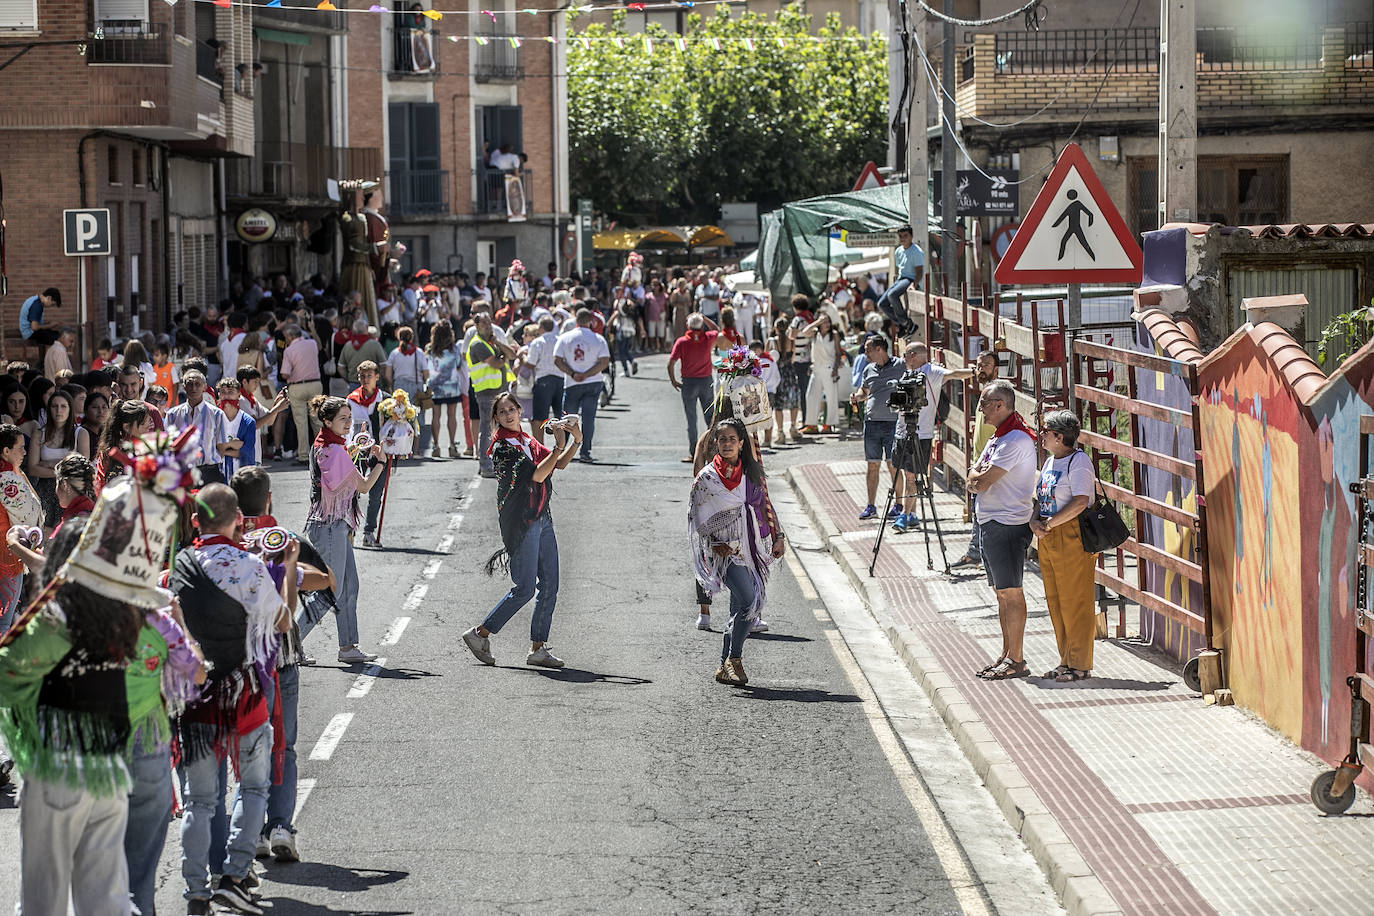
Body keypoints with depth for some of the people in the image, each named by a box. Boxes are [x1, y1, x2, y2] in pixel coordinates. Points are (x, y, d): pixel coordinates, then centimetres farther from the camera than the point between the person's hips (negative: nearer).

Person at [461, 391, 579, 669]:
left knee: (550, 586, 5)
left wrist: (576, 441, 3)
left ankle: (538, 649, 9)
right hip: (520, 522, -8)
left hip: (541, 518, 8)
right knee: (525, 589, -9)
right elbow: (537, 474, -18)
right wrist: (559, 446, -20)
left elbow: (559, 464, 17)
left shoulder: (527, 441, 15)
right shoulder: (503, 446, -11)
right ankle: (480, 634, 2)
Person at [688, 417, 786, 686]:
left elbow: (766, 505, 16)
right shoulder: (706, 477, -2)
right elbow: (697, 517, 1)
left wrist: (777, 536, 10)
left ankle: (725, 667, 15)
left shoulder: (752, 472, 9)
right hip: (726, 550, -4)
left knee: (740, 609, 6)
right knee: (749, 601, -21)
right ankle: (734, 658, -7)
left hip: (753, 547, 5)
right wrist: (713, 544, -7)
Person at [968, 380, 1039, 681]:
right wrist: (981, 477, -7)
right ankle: (1007, 654, 21)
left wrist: (979, 477, 1)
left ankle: (1016, 660, -4)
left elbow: (983, 482, -19)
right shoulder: (998, 436, 16)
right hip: (990, 521, 10)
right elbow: (973, 478, 14)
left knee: (1010, 592, -6)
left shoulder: (1016, 440, -17)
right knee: (1001, 592, 14)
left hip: (1008, 524, -10)